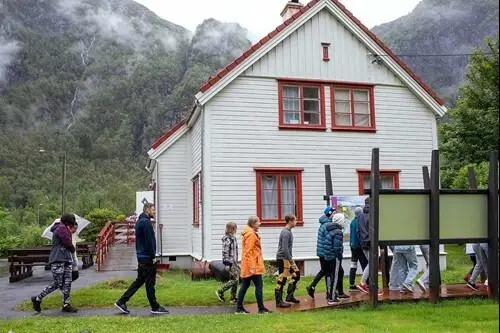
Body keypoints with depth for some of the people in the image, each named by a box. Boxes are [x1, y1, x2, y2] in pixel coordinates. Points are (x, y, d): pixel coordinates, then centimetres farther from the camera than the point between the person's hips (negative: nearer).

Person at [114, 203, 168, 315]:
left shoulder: (140, 221, 15)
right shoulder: (146, 222, -16)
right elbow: (149, 241, -20)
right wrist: (153, 256, -16)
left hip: (141, 257, 10)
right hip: (147, 257, -10)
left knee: (139, 281, 14)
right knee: (150, 283, -1)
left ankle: (121, 302, 15)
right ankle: (155, 307, 9)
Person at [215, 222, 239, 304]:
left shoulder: (233, 238, 13)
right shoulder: (227, 239, -15)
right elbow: (225, 252, -18)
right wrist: (227, 264, -20)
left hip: (234, 262, 9)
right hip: (230, 263, -9)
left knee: (235, 280, 9)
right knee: (234, 279, -9)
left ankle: (233, 298, 16)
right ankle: (220, 292, 1)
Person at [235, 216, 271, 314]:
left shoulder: (250, 233, 16)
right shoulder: (251, 235, -15)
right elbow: (248, 252, -20)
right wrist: (252, 267, -22)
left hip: (247, 266, 10)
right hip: (252, 265, -10)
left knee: (245, 286, 12)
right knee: (259, 285, -4)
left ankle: (239, 308, 16)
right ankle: (261, 308, 1)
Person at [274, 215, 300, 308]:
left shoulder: (288, 231, 13)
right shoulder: (286, 232, -18)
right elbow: (284, 249, -23)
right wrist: (291, 260, -20)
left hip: (287, 258, 10)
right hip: (283, 258, -10)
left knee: (296, 274, 12)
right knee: (282, 279, -4)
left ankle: (290, 296, 19)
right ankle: (279, 301, 3)